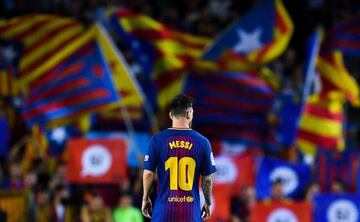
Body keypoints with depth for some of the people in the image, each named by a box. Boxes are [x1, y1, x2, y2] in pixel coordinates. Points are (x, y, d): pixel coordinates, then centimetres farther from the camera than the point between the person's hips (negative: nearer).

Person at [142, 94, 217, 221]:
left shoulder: (157, 140, -2)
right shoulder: (202, 142, -1)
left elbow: (148, 173, -2)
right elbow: (207, 178, 3)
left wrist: (145, 199, 12)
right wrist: (208, 203, 17)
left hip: (164, 209, 0)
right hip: (191, 211, 0)